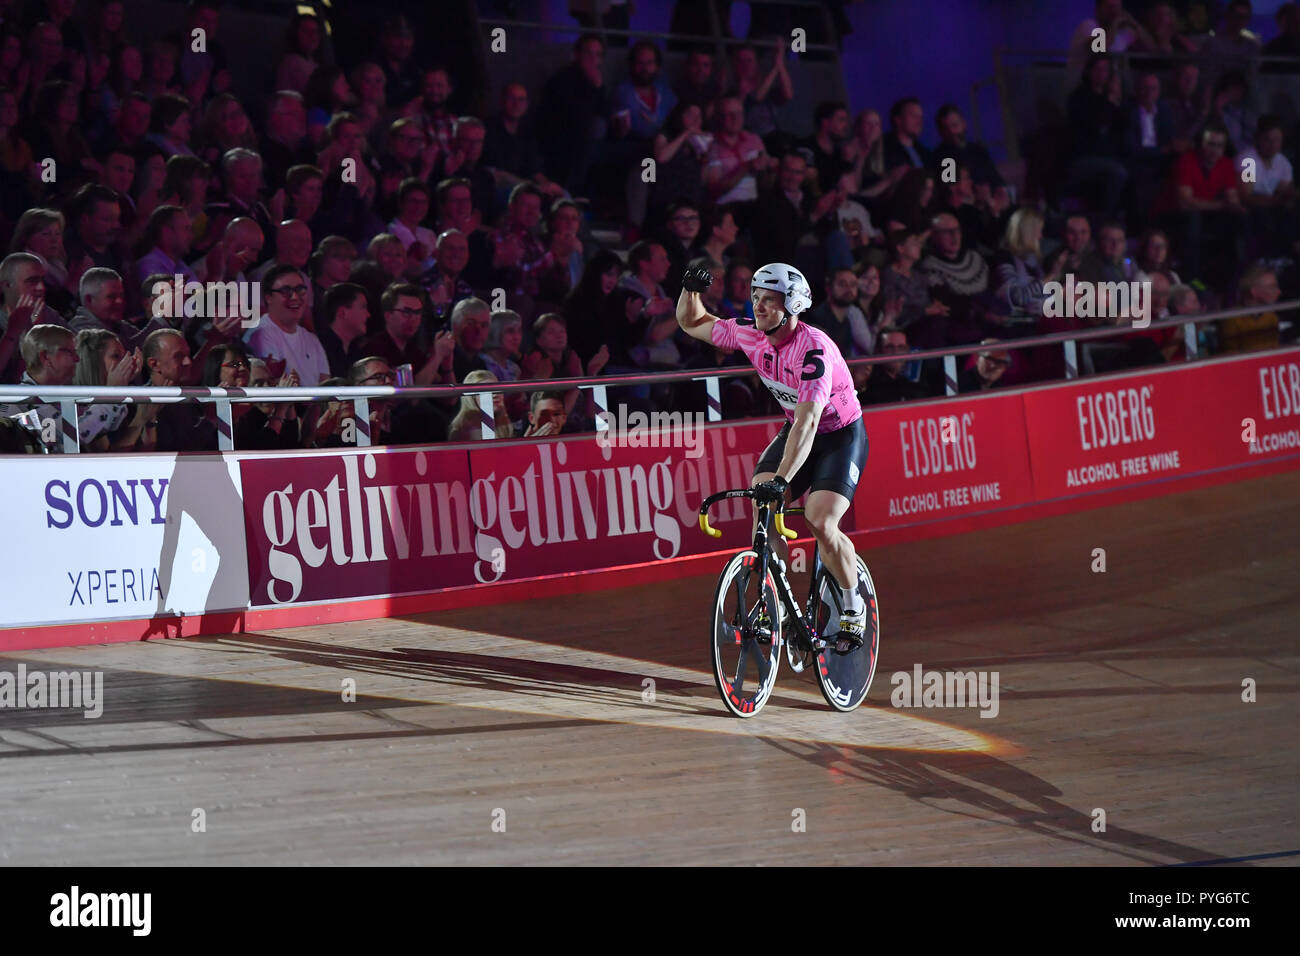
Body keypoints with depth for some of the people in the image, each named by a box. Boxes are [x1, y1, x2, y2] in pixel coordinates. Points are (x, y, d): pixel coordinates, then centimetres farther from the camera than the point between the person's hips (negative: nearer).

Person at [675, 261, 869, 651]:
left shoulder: (812, 348, -33)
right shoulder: (750, 335, -11)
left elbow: (807, 422, -42)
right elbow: (692, 323, 5)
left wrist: (782, 479, -51)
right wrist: (690, 290, -17)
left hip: (841, 435, -6)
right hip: (797, 430, 6)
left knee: (820, 523, -21)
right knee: (760, 502, -16)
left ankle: (853, 608, 1)